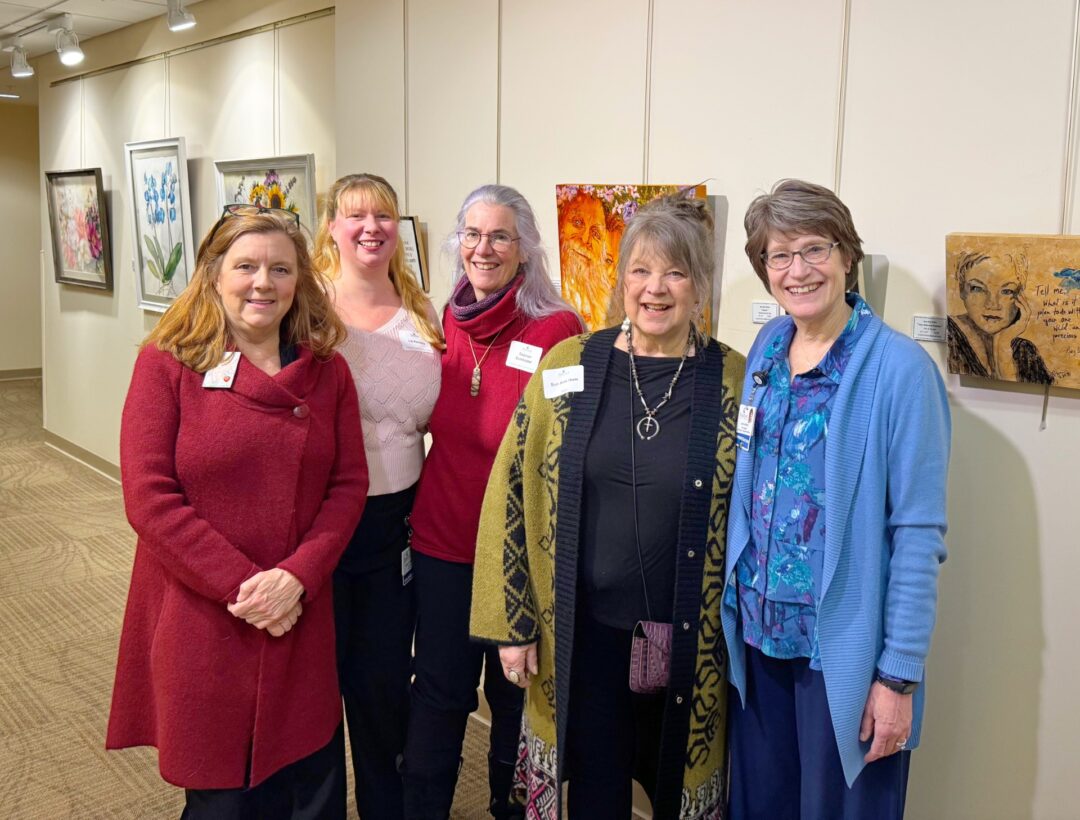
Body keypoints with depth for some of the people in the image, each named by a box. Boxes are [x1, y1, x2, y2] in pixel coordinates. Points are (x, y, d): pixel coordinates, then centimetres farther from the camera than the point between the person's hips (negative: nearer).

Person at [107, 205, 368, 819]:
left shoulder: (328, 372, 5)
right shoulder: (167, 365, -4)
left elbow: (350, 485, 1)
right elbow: (149, 497, -11)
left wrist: (296, 577, -13)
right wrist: (241, 585, -15)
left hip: (301, 622, 3)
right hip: (199, 624, -2)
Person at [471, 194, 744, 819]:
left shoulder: (735, 382, -5)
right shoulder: (568, 366, -3)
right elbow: (512, 493, 0)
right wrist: (511, 622, -1)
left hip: (692, 644, 0)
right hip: (583, 635, 1)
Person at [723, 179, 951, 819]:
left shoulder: (899, 368, -14)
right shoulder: (764, 350, 3)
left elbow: (919, 533, -14)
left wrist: (900, 674, -14)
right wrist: (736, 608, 7)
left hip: (843, 647, -5)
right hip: (757, 634, 5)